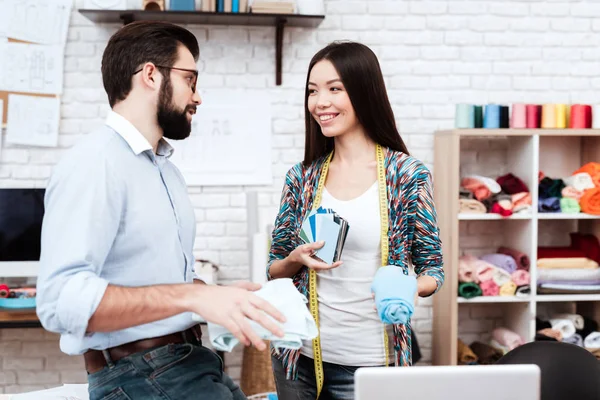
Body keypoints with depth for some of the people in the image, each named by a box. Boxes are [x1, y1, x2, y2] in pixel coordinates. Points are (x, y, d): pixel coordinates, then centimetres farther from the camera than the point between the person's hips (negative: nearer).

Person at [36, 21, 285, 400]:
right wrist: (192, 297, -30)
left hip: (192, 359, 9)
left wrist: (219, 298, 2)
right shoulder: (95, 162, -15)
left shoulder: (168, 171, 14)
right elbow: (62, 298, -26)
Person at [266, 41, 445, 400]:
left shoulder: (408, 175, -7)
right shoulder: (302, 177, 2)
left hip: (368, 361, -3)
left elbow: (433, 268, -1)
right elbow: (275, 271, 9)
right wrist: (297, 259, -12)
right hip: (300, 356, 3)